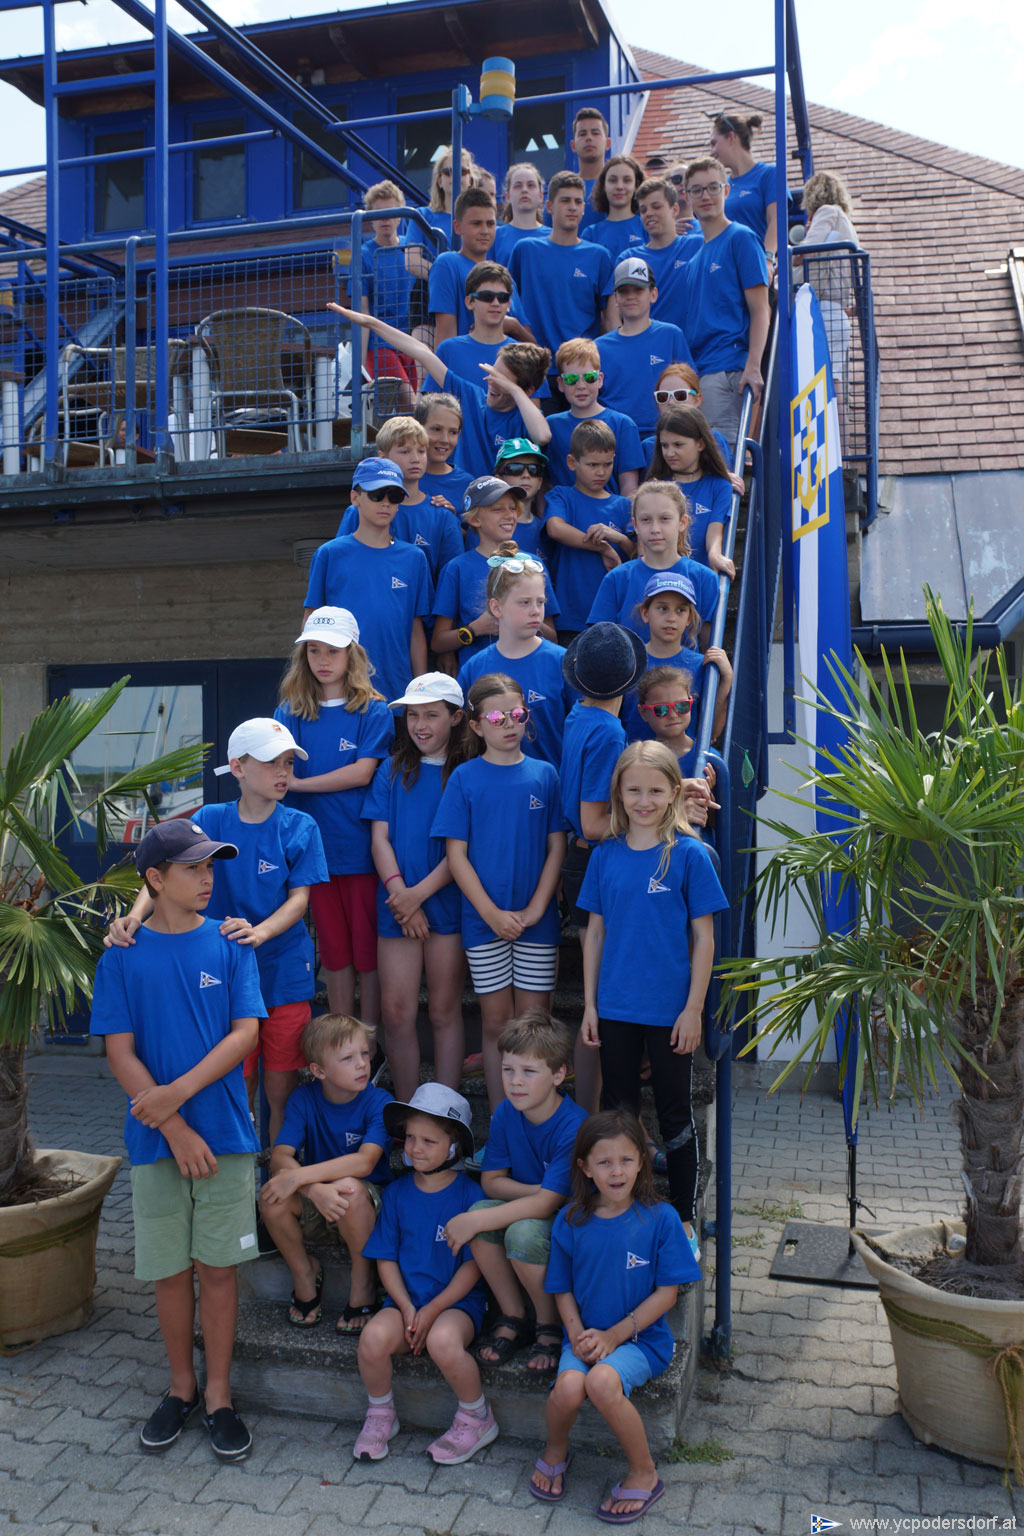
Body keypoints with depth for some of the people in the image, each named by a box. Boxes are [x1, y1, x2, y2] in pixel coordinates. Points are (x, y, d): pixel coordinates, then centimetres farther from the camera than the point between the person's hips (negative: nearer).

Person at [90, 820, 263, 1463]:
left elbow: (245, 1033, -6)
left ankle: (219, 1393, 22)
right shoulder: (124, 956, -2)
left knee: (219, 1266, 7)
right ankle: (182, 1386, 31)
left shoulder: (229, 945, -1)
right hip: (156, 1140, 0)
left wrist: (179, 1092, -17)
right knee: (171, 1268, 11)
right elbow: (120, 1052, -5)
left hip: (224, 1132, 0)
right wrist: (175, 1129, -12)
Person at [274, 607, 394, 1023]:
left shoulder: (372, 711, -3)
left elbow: (363, 772, -13)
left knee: (367, 949, 4)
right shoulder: (290, 712, 8)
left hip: (361, 847, -3)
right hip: (315, 847, 3)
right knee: (333, 950, 12)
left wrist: (297, 783, -12)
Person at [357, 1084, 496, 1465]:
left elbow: (472, 1265, -7)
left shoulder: (468, 1195, -5)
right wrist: (407, 1310, -8)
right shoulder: (397, 1193, 6)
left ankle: (477, 1418, -4)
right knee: (374, 1337, -26)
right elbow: (386, 1259, 6)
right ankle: (380, 1415, 5)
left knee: (442, 1341, -34)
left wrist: (432, 1310, -14)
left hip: (456, 1301, -3)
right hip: (405, 1300, 4)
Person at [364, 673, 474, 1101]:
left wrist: (419, 892, -13)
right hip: (397, 905, 2)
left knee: (444, 1010, 4)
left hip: (448, 903, -2)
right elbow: (379, 838, 5)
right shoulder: (392, 771, 11)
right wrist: (399, 893, -9)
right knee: (396, 1013, 1)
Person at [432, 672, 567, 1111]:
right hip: (484, 920, -1)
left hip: (537, 920, 1)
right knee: (495, 1023, 6)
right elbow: (456, 854, -3)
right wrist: (493, 914, -10)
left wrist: (535, 910, -7)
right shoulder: (465, 778, -1)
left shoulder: (543, 774, 3)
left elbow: (557, 848, 3)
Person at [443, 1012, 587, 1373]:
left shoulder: (574, 1126, -24)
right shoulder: (506, 1113, -5)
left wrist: (475, 1221, -29)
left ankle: (551, 1328, -6)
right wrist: (536, 1191, -19)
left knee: (524, 1232, -34)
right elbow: (491, 1180, 0)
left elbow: (549, 1203, -28)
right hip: (527, 1207, 6)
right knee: (480, 1210, -23)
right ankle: (512, 1318, -5)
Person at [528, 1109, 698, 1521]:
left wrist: (613, 1336, -12)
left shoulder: (660, 1219, -8)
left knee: (602, 1380, -31)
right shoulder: (570, 1221, -1)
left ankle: (644, 1473, -5)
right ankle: (555, 1449, 10)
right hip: (586, 1334, 3)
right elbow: (563, 1289, 7)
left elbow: (667, 1292, -7)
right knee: (568, 1387, -26)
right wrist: (577, 1334, -11)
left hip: (641, 1337, -2)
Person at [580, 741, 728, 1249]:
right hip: (615, 1009, 3)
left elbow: (703, 937, -6)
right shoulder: (606, 855, 1)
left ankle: (682, 1221, 25)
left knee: (675, 1117, 11)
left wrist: (694, 1009, -9)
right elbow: (595, 931, 6)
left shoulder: (689, 854, -8)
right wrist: (589, 1003, 4)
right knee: (617, 1112, 15)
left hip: (669, 1010, -3)